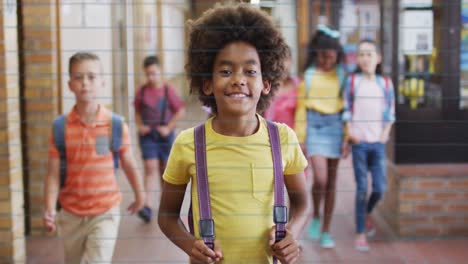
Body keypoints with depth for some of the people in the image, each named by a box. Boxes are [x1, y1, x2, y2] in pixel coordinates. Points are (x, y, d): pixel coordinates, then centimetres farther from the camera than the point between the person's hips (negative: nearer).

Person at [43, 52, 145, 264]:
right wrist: (49, 210, -19)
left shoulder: (116, 125, -10)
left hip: (105, 213, -2)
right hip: (70, 214, 2)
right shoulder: (60, 127, -8)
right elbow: (53, 174, -7)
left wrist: (139, 195, 16)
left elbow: (128, 164, 3)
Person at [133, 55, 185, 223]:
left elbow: (181, 111, -1)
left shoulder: (168, 90, -6)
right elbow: (137, 112, 15)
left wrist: (169, 127, -8)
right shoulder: (142, 91, 1)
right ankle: (148, 207, -16)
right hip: (147, 135, 1)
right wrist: (140, 125, -2)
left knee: (165, 169, 11)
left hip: (165, 135, -1)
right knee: (150, 168, -9)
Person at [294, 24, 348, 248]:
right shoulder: (308, 75, 3)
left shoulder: (341, 75, 7)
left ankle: (326, 231, 18)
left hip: (335, 126, 2)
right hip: (314, 126, -2)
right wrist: (300, 139, 1)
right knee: (320, 178, -17)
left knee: (331, 181, 7)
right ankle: (316, 217, 12)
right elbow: (301, 108, 4)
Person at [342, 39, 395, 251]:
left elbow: (390, 111, 10)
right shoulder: (352, 81, 2)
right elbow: (346, 109, 4)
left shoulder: (385, 83, 6)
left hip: (378, 142, 2)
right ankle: (360, 234, 5)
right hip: (359, 141, -2)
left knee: (380, 187, -1)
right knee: (362, 188, -4)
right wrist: (350, 131, -6)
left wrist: (386, 132, -1)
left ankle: (367, 213, 32)